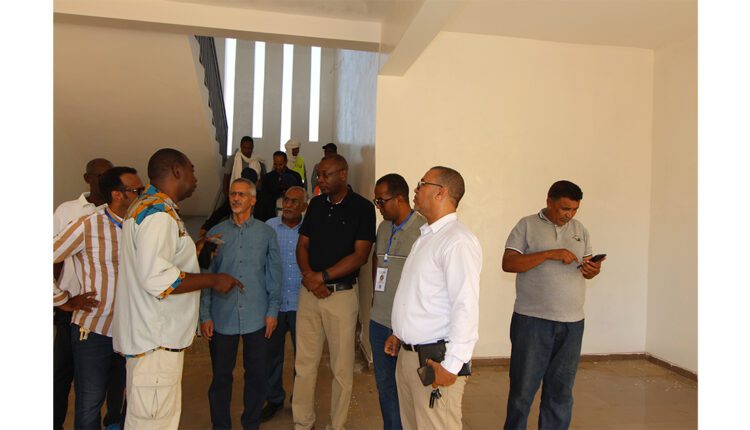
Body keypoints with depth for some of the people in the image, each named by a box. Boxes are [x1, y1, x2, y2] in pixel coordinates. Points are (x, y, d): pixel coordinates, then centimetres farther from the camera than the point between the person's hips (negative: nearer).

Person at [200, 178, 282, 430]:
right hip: (222, 317, 0)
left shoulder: (266, 233, 3)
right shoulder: (216, 233, 3)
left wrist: (272, 311, 0)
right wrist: (205, 316, -1)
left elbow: (274, 275, 4)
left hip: (256, 317, 0)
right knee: (221, 376, 10)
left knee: (256, 374, 10)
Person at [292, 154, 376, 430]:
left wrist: (322, 277, -13)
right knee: (304, 363, 10)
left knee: (342, 366, 5)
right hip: (309, 292, 4)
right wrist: (309, 276, -8)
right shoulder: (316, 204, 9)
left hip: (342, 294, -4)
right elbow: (302, 244, 10)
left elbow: (360, 255, -12)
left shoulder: (362, 208, -6)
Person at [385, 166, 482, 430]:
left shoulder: (457, 241, -19)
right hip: (408, 354, 9)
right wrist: (399, 334, 21)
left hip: (436, 361, -9)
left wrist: (451, 366, -22)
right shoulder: (426, 236, 13)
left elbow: (466, 307, -24)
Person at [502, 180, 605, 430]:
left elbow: (587, 266, 17)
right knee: (523, 387, 3)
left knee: (561, 390, 12)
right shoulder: (527, 226, -1)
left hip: (572, 323, 4)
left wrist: (593, 270, -7)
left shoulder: (580, 230, 13)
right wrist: (550, 254, -19)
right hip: (532, 319, -4)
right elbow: (508, 263, -11)